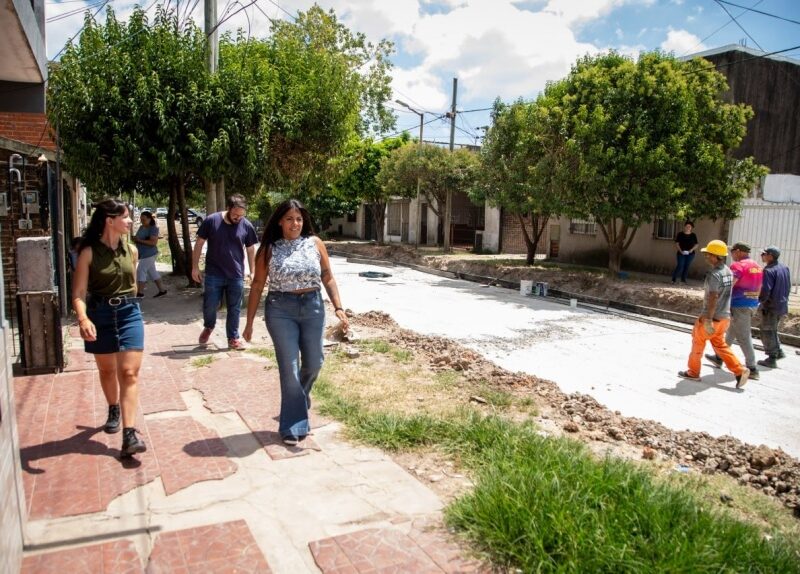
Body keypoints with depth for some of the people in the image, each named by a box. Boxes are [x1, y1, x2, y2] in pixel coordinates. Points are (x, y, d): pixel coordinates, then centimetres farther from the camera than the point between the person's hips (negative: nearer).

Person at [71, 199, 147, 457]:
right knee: (107, 370, 17)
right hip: (100, 315, -1)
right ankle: (113, 411, 44)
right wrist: (83, 319, -31)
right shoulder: (89, 253, -10)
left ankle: (129, 435, -11)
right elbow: (79, 293, -15)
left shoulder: (131, 250, 3)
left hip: (129, 313, 2)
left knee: (129, 373, -8)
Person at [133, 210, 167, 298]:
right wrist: (135, 239, 0)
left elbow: (154, 242, -24)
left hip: (149, 254, -9)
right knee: (152, 272, 12)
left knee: (140, 271, -7)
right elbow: (138, 238, 24)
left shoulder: (153, 228, -15)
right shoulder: (141, 227, 11)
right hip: (143, 254, 9)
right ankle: (162, 290, 19)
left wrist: (139, 240, -25)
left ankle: (140, 292, 1)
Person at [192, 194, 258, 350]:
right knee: (209, 306, 7)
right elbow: (199, 244, 0)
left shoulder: (247, 226, -4)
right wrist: (195, 267, -1)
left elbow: (250, 250, 7)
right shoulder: (211, 221, -8)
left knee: (234, 309, 8)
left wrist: (252, 271, 7)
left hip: (236, 276, 1)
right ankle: (208, 327, 38)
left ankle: (233, 338, 21)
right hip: (213, 275, -1)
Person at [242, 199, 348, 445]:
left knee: (314, 363, 12)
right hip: (281, 310, -2)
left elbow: (328, 278, 5)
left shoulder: (315, 243, 2)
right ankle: (293, 426, 11)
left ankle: (297, 399, 44)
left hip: (313, 307, 3)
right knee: (289, 368, -1)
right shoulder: (269, 249, -2)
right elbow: (257, 285, 2)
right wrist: (249, 321, 1)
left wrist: (338, 307, -5)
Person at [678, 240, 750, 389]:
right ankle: (740, 370, 8)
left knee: (698, 341, 9)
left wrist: (708, 320, -24)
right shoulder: (728, 272, 7)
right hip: (725, 315, 8)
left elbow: (713, 298, -25)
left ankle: (693, 372, 20)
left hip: (713, 317, -8)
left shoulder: (713, 274, -21)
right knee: (719, 344, 17)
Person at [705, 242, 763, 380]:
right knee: (731, 333, 20)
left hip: (739, 306, -9)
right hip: (753, 305, 9)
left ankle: (752, 369, 1)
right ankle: (719, 358, 32)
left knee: (743, 338, -3)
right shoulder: (757, 267, 12)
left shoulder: (738, 266, -16)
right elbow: (758, 289, 17)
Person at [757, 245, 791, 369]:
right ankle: (778, 351, 26)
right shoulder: (784, 268, 7)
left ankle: (772, 359, 8)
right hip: (782, 305, 8)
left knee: (767, 332, 3)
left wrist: (758, 301, -9)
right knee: (772, 330, 24)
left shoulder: (768, 270, -21)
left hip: (771, 307, -8)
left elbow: (765, 291, -24)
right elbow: (788, 286, 15)